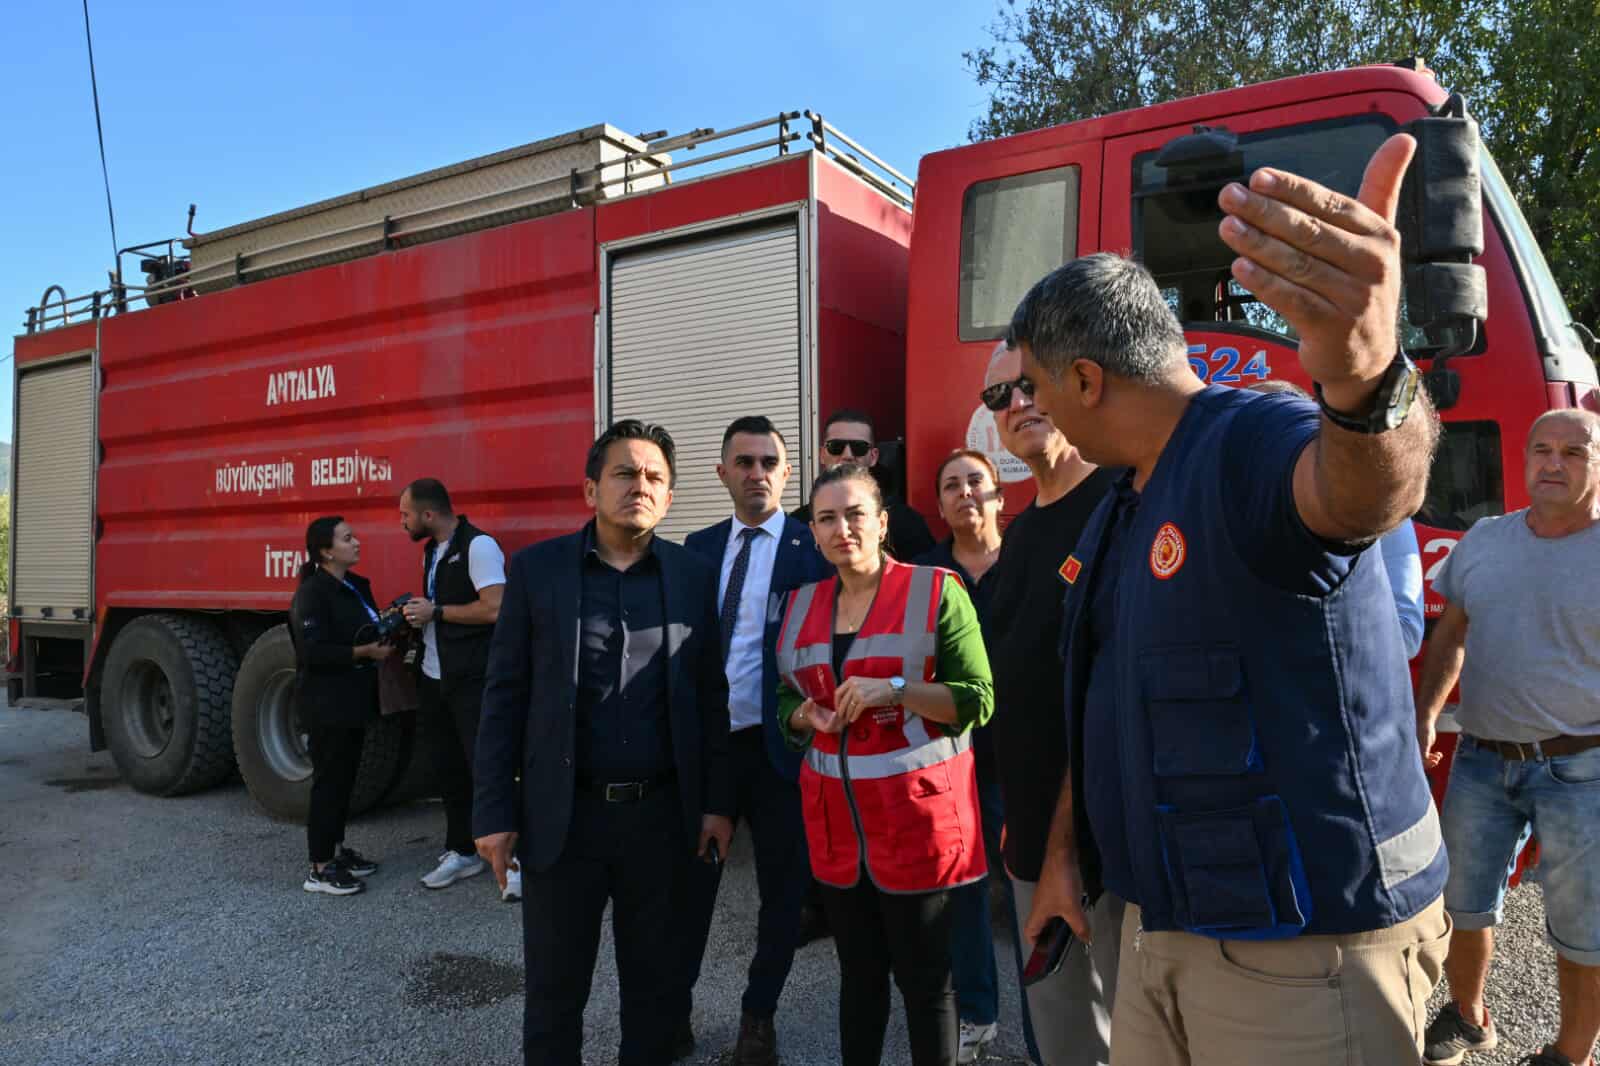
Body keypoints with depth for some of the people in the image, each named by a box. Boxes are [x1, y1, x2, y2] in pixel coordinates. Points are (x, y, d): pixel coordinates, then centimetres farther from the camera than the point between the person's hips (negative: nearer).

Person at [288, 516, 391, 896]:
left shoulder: (358, 586, 11)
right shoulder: (312, 593, -15)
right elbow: (314, 652, -23)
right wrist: (364, 652, -21)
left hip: (353, 698, 8)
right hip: (325, 703, -8)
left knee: (345, 776, 15)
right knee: (328, 780, -3)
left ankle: (337, 850, 28)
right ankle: (320, 869, 6)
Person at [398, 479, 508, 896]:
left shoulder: (478, 546, -14)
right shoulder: (432, 550, 14)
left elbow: (495, 609, -24)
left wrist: (435, 611, -16)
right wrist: (414, 614, 7)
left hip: (471, 681, -9)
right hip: (434, 679, 9)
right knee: (448, 768, 14)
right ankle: (461, 852, 27)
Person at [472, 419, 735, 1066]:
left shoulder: (694, 575, 2)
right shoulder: (536, 569, -2)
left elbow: (712, 697, 4)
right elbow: (505, 697, -1)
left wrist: (718, 802, 2)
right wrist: (493, 811, -4)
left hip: (663, 815, 1)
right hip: (562, 815, -1)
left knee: (655, 984, 17)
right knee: (554, 989, 13)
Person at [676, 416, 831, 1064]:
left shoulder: (813, 549, -6)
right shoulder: (698, 548, 7)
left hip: (778, 745, -3)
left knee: (782, 889, 12)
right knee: (689, 881, 12)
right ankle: (675, 1010, 30)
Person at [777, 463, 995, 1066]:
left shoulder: (936, 591, -6)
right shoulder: (801, 605, 10)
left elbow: (977, 700, -9)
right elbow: (788, 700, 18)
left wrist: (895, 689, -21)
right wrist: (804, 716, -4)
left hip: (917, 814, -4)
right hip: (836, 819, 5)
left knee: (924, 976, 5)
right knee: (858, 970, 16)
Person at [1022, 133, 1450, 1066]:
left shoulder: (1253, 445, -18)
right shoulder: (1117, 509, 9)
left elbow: (1365, 494, -42)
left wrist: (1364, 377, -63)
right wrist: (1065, 850, 12)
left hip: (1308, 950, -8)